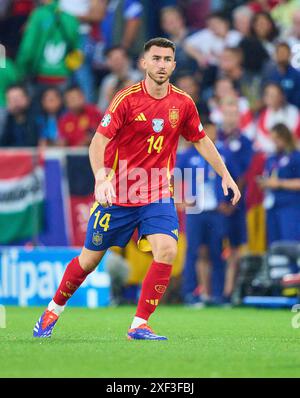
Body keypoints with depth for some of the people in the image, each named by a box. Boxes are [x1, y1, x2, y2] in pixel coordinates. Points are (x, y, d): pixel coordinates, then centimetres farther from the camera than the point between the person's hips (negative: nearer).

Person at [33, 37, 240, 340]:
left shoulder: (182, 103, 0)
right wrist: (101, 177, -32)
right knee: (90, 258, 8)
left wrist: (225, 175, 10)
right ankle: (53, 310, 33)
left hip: (158, 195, 3)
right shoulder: (127, 98, -12)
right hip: (117, 193, -2)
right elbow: (99, 141, -16)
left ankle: (139, 326, -11)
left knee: (167, 250, -20)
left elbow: (201, 140, 15)